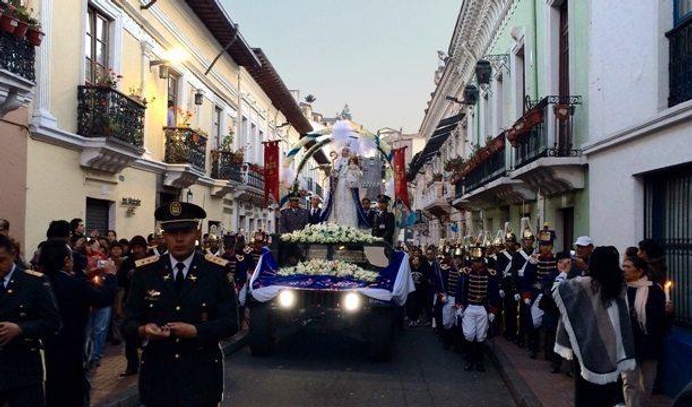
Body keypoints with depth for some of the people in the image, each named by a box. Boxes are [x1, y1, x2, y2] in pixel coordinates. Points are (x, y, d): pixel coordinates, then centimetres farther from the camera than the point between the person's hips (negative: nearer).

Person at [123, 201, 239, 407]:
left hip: (202, 372, -2)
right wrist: (143, 329, -18)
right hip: (157, 371, 2)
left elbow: (230, 321, -5)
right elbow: (130, 318, 4)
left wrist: (196, 331, -20)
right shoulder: (145, 270, 2)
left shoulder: (217, 270, -4)